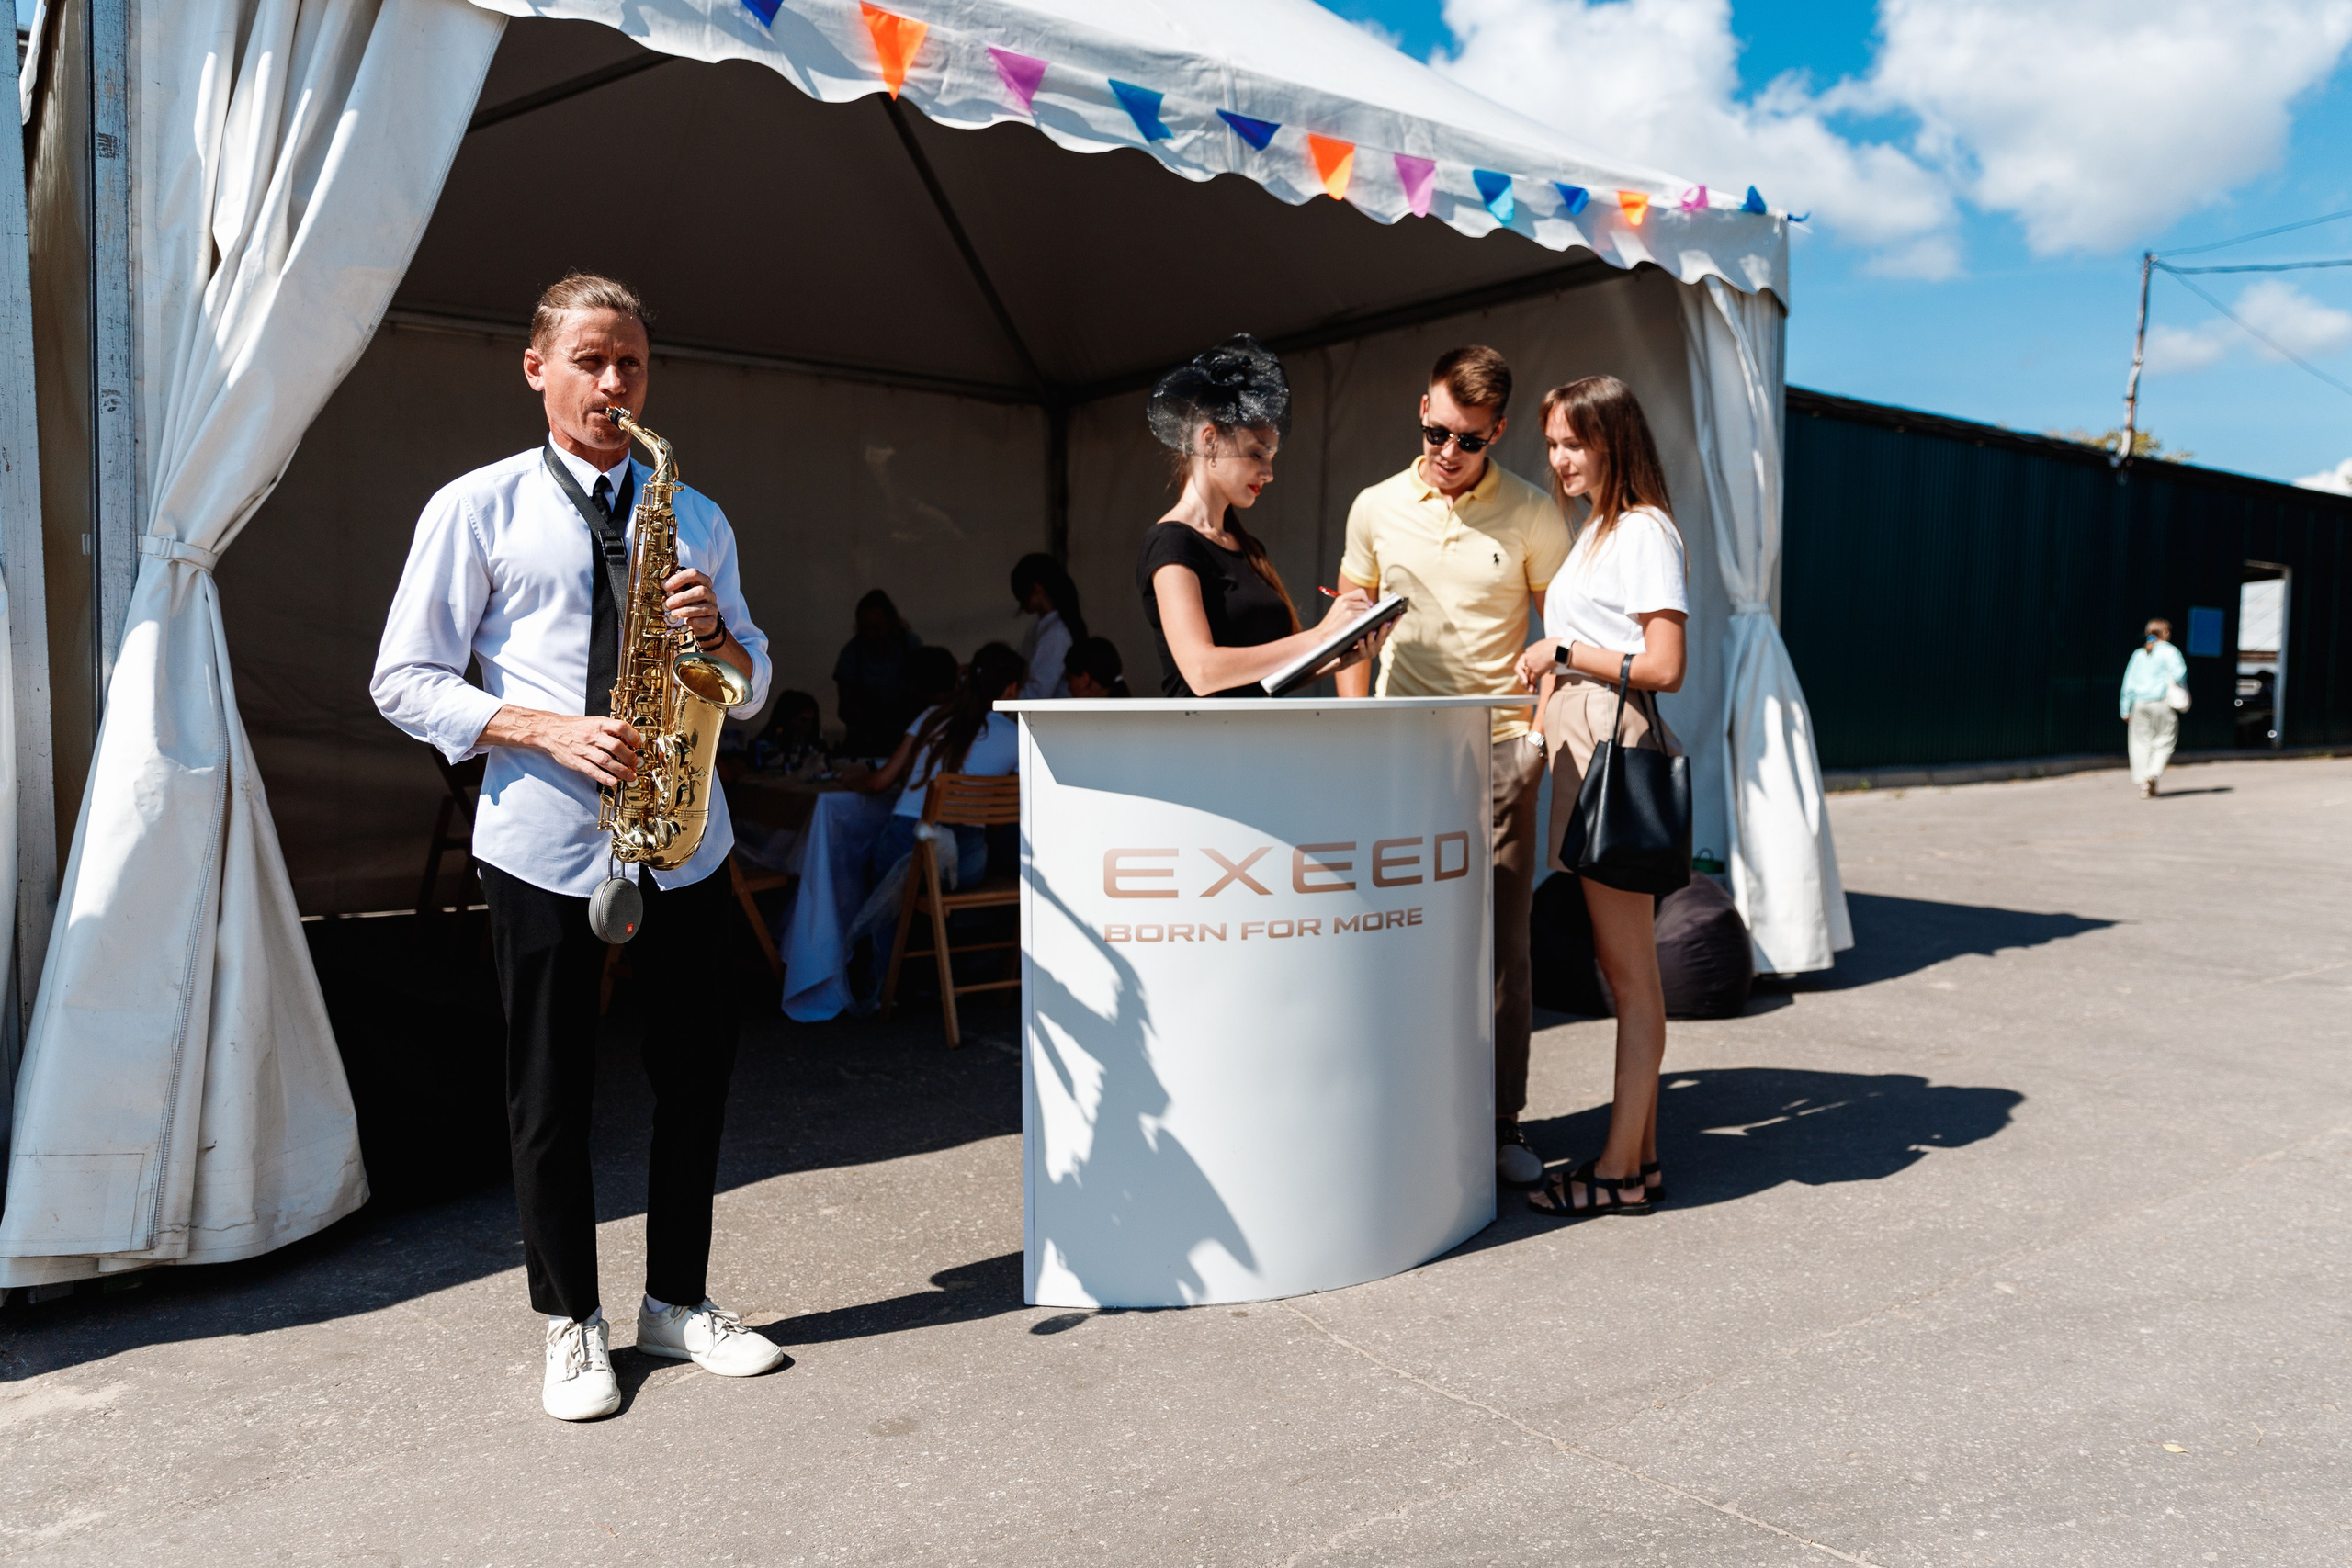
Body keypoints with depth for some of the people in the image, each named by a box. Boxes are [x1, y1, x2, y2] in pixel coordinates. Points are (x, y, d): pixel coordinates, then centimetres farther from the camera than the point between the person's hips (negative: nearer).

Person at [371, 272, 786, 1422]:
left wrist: (715, 631, -9)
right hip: (543, 844, -3)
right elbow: (404, 681, -1)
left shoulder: (694, 516, 13)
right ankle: (571, 1325, 23)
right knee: (552, 1094, 7)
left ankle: (677, 1303, 26)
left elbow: (753, 686, 14)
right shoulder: (476, 509, 2)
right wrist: (548, 731, -15)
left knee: (695, 1077, 9)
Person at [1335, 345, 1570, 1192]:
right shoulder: (1376, 508, 6)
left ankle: (1501, 1121, 13)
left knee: (1503, 939, 2)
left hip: (1498, 748, -1)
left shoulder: (1532, 515, 1)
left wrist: (1539, 726, -5)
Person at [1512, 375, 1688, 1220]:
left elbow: (1665, 667, -15)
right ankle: (1639, 1151, 20)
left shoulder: (1644, 531, -9)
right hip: (1580, 747, 10)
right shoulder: (1593, 529, 19)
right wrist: (1547, 702, 13)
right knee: (1619, 964, 11)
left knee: (1629, 967, -3)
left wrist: (1565, 652, -11)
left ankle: (1620, 1171, 4)